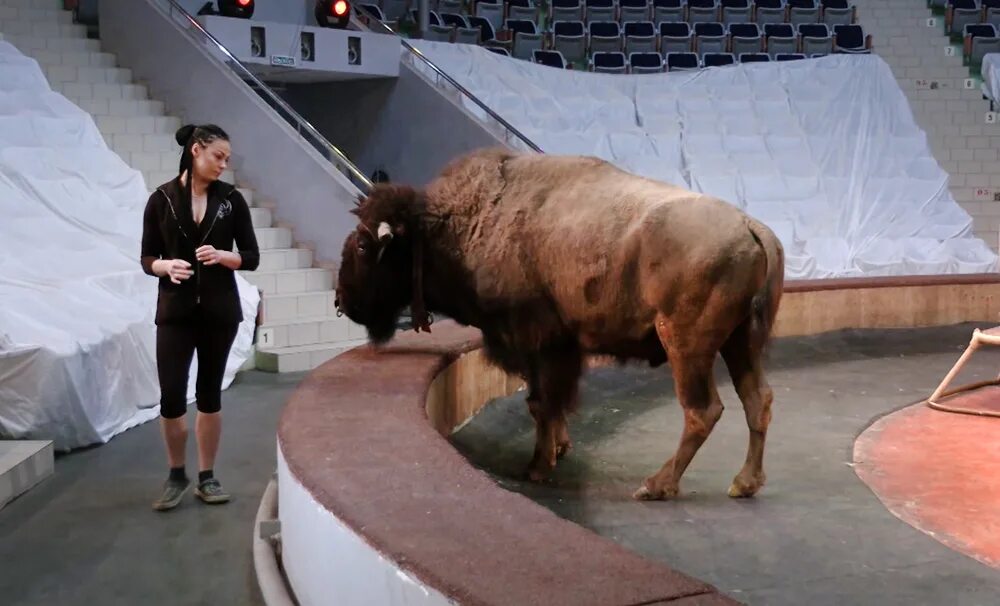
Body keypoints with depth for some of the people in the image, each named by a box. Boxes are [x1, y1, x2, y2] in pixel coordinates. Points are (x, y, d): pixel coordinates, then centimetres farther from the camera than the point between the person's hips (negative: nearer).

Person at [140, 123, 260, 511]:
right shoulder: (161, 199, -2)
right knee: (170, 396, -6)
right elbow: (147, 258, 2)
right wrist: (166, 267, -19)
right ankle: (176, 475, 15)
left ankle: (207, 477, 19)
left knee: (209, 393, 7)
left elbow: (252, 257, 2)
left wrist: (223, 256, -16)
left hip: (219, 310, 1)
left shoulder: (231, 199, 1)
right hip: (175, 311, -1)